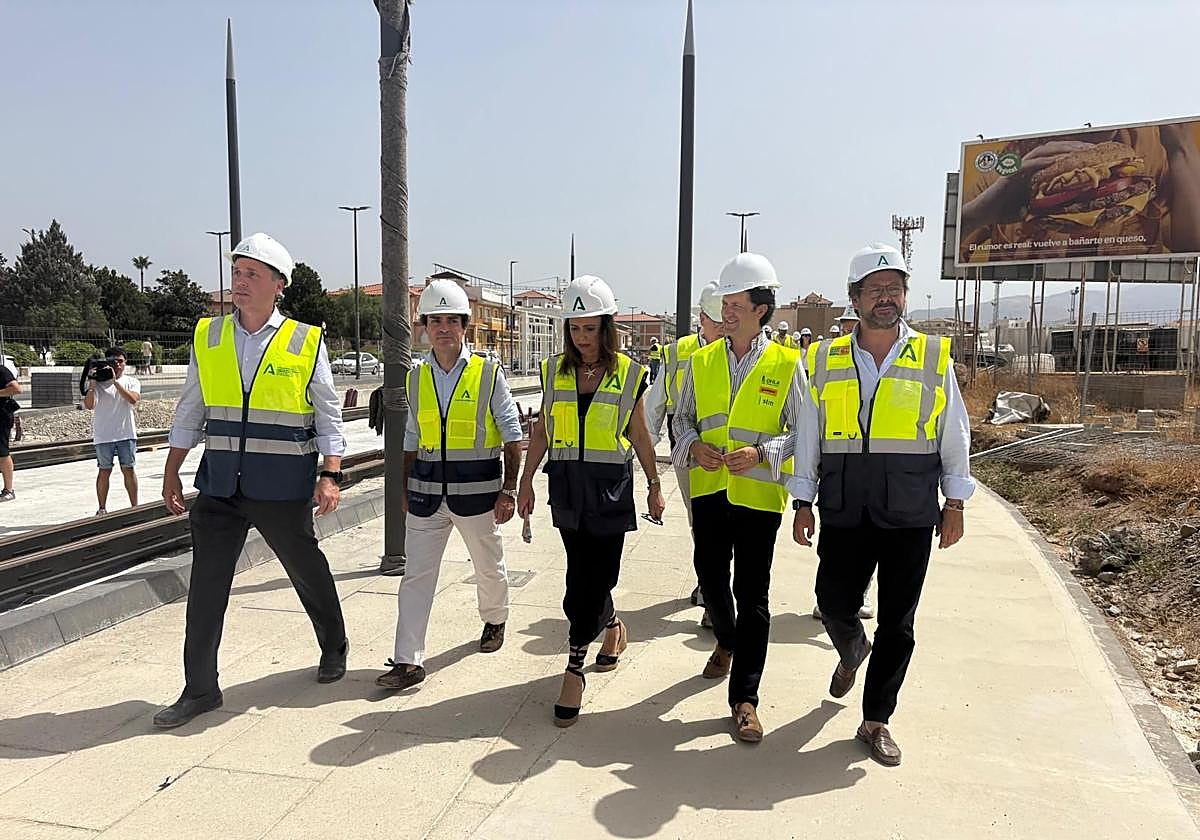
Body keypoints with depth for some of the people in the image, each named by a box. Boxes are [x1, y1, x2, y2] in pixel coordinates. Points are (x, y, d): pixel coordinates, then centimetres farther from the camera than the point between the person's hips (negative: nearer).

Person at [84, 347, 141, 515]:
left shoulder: (131, 381, 5)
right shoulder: (98, 383, 3)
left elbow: (133, 399, -15)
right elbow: (89, 405, -10)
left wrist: (115, 381, -19)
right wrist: (92, 383, -18)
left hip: (126, 434, 0)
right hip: (103, 436, 0)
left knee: (128, 470, 5)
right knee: (104, 471, 5)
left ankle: (134, 506, 13)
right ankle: (102, 509, 13)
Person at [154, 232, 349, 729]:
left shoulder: (305, 342, -4)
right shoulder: (207, 336, 5)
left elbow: (328, 416, -2)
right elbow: (189, 410, 12)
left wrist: (330, 476, -9)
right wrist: (171, 473, 11)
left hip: (283, 487, -3)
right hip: (219, 483, 3)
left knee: (307, 572, 13)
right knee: (206, 585, 5)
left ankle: (334, 646, 38)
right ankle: (199, 689, 19)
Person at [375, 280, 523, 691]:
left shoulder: (488, 372, -5)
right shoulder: (416, 376, 6)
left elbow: (512, 436, -4)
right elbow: (412, 439, 15)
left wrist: (508, 490, -9)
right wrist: (405, 488, 15)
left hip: (477, 488, -2)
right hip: (426, 488, 3)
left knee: (489, 565, 16)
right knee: (416, 574, 0)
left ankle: (495, 620, 44)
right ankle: (408, 661, 7)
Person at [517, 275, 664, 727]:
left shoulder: (628, 374, -1)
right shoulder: (554, 371, 6)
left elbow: (639, 435, 7)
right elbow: (540, 430, 12)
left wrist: (655, 485, 11)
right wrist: (525, 481, 9)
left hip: (610, 488, -3)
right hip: (567, 486, 3)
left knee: (594, 578, -4)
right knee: (584, 575, 9)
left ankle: (574, 668, 6)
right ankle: (613, 627, 38)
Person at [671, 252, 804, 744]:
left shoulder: (787, 364, -3)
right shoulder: (702, 361, 7)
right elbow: (683, 418, 13)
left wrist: (761, 453, -17)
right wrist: (693, 446, -8)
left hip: (759, 495, -3)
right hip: (708, 490, 4)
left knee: (752, 597, 1)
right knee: (711, 581, 15)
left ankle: (744, 699, 11)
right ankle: (727, 641, 47)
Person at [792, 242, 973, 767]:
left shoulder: (934, 358, 3)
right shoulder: (825, 361, 4)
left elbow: (955, 437, 7)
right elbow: (807, 437, 7)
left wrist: (955, 504, 5)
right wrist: (803, 503, 5)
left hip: (911, 514, 0)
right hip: (844, 512, 1)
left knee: (897, 623, 6)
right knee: (834, 604, 7)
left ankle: (876, 720, 23)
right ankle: (852, 653, 43)